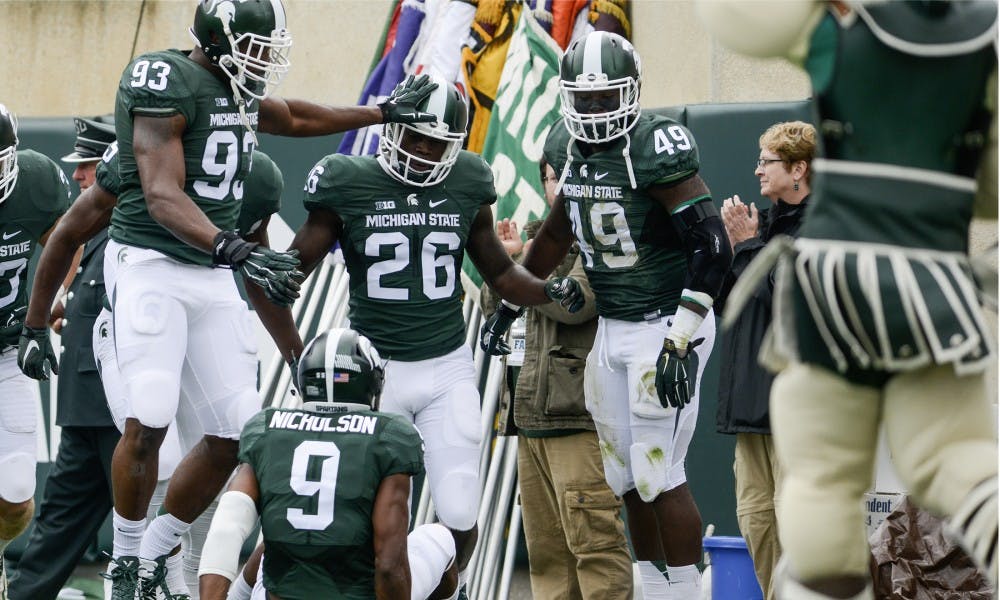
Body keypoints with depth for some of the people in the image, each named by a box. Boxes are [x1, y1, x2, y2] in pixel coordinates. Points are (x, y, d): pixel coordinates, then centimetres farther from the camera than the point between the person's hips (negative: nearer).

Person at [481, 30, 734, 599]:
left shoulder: (655, 147, -19)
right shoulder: (568, 146, 5)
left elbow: (712, 245, -21)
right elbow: (560, 231, 24)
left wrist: (680, 342, -24)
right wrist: (511, 299, 29)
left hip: (664, 328, -8)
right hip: (611, 330, 8)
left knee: (660, 477, -8)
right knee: (628, 480, 9)